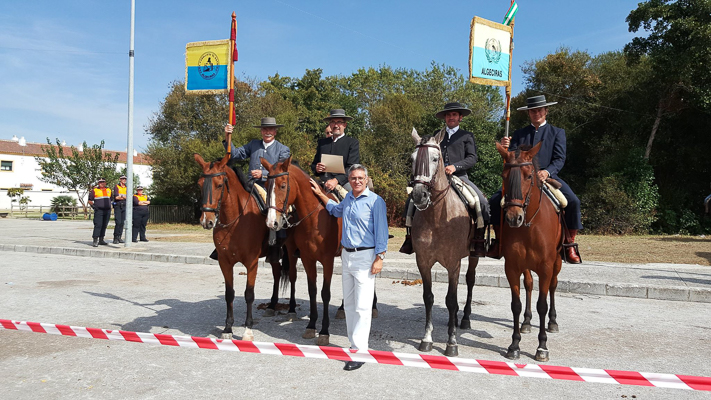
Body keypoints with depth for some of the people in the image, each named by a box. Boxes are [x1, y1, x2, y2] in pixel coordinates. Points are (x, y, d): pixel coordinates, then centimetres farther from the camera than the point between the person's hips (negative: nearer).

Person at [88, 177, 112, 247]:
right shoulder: (94, 191, 3)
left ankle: (101, 240, 16)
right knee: (98, 225, -13)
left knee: (104, 225, 8)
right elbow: (90, 200, 7)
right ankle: (95, 241, -13)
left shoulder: (109, 190, 16)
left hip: (107, 211, 5)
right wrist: (93, 205, -5)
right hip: (98, 210, -5)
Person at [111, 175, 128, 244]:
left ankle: (119, 237, 10)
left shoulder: (127, 187, 16)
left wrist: (121, 196, -7)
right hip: (117, 206, -5)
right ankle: (115, 238, -8)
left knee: (122, 222, 4)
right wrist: (124, 197, -3)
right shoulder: (116, 186, 1)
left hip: (124, 206, 5)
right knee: (118, 222, -11)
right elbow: (116, 197, -11)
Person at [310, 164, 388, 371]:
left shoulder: (375, 201, -8)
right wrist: (320, 194, 33)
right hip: (346, 255, 8)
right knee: (349, 304, 13)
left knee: (362, 306, -8)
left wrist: (379, 257, -16)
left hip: (365, 256, -8)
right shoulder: (348, 198, 12)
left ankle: (360, 350, -4)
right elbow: (336, 210, 35)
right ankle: (354, 344, 23)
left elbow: (381, 231, -10)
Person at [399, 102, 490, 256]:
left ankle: (478, 240, -12)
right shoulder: (437, 136, 22)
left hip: (459, 176, -2)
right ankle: (410, 236, -3)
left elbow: (472, 158, 2)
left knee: (482, 202, -23)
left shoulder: (467, 136, 14)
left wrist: (455, 166, -15)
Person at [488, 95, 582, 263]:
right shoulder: (519, 134, 15)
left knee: (573, 202, -25)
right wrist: (505, 147, -18)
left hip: (548, 177, -1)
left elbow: (560, 159, -1)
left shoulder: (557, 132, 11)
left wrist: (547, 171, -21)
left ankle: (569, 245, -9)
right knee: (495, 200, -16)